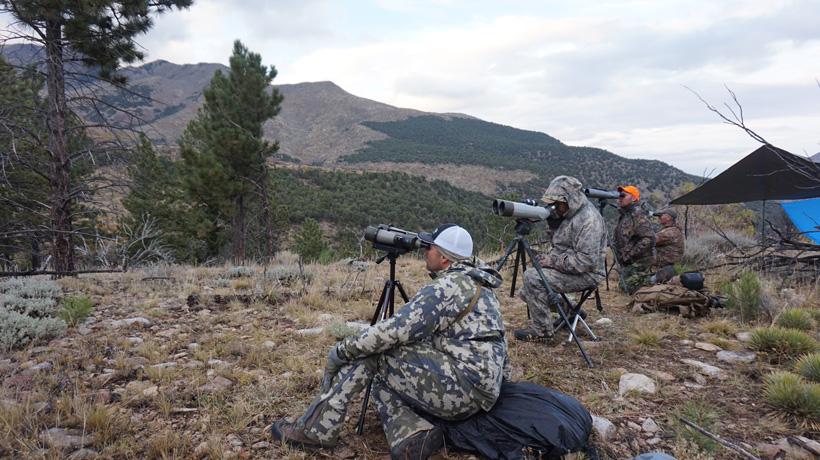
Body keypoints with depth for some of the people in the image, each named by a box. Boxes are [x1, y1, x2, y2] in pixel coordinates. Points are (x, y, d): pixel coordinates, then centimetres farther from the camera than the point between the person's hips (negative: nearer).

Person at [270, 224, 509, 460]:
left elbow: (397, 329, -18)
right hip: (479, 391, 10)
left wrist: (342, 350, -9)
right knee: (383, 380, 14)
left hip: (462, 386, -10)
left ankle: (316, 430, -1)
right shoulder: (476, 283, 18)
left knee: (369, 352, -6)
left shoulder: (450, 285, -13)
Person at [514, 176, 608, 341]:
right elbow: (559, 246, 18)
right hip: (566, 266, 10)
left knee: (532, 278, -23)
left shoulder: (589, 220, -23)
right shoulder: (567, 214, 7)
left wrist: (554, 261, -22)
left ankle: (541, 329, -12)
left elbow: (586, 261, -28)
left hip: (586, 274, -10)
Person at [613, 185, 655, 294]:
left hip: (638, 266, -10)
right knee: (625, 290, 15)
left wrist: (630, 255, -22)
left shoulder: (638, 215, -16)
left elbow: (648, 239, -26)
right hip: (626, 265, 10)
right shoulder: (622, 215, 14)